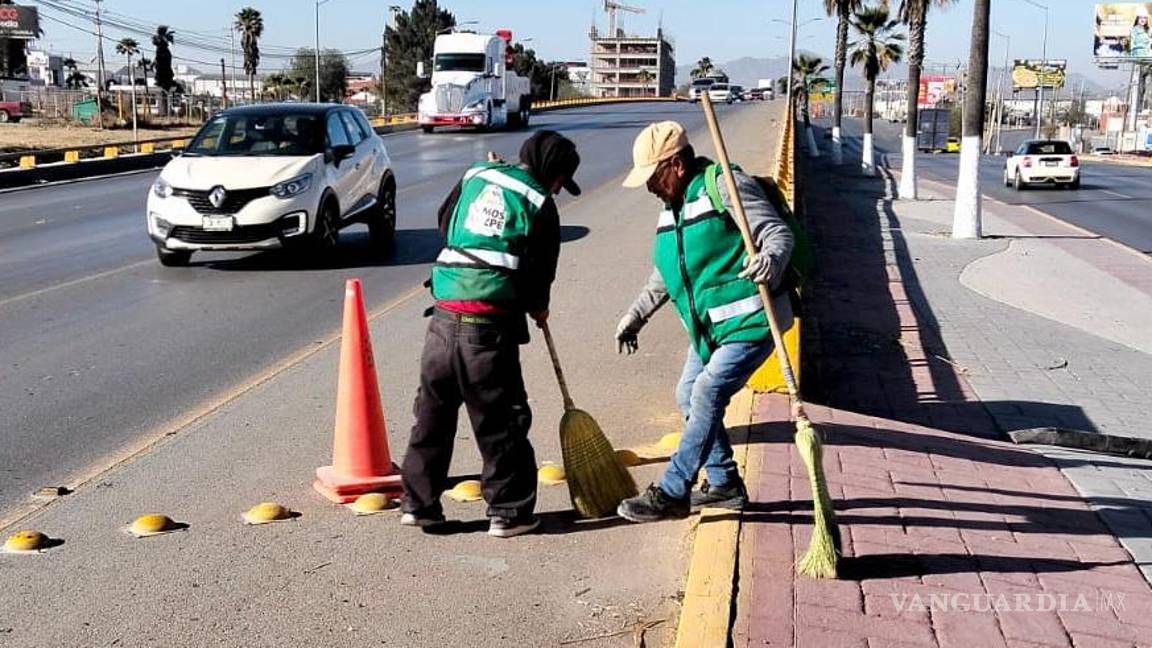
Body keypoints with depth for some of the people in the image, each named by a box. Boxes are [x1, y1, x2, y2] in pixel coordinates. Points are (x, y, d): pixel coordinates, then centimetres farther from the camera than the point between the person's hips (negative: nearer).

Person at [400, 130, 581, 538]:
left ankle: (418, 503, 22)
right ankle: (509, 511, 12)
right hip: (489, 324, -5)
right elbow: (540, 271, 3)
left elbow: (445, 222, 28)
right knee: (501, 420, 6)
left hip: (444, 316, 5)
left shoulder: (477, 174, 14)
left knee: (432, 412, 15)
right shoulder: (540, 204, -1)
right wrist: (537, 308, 22)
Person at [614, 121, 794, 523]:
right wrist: (637, 315, 18)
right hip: (711, 325, 10)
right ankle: (724, 483, 27)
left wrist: (772, 261, -43)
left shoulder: (723, 186, -16)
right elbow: (664, 275, 24)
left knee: (707, 395, -14)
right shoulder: (672, 208, 12)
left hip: (751, 321, -10)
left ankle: (672, 494, -7)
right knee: (689, 396, 15)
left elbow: (778, 232, -21)